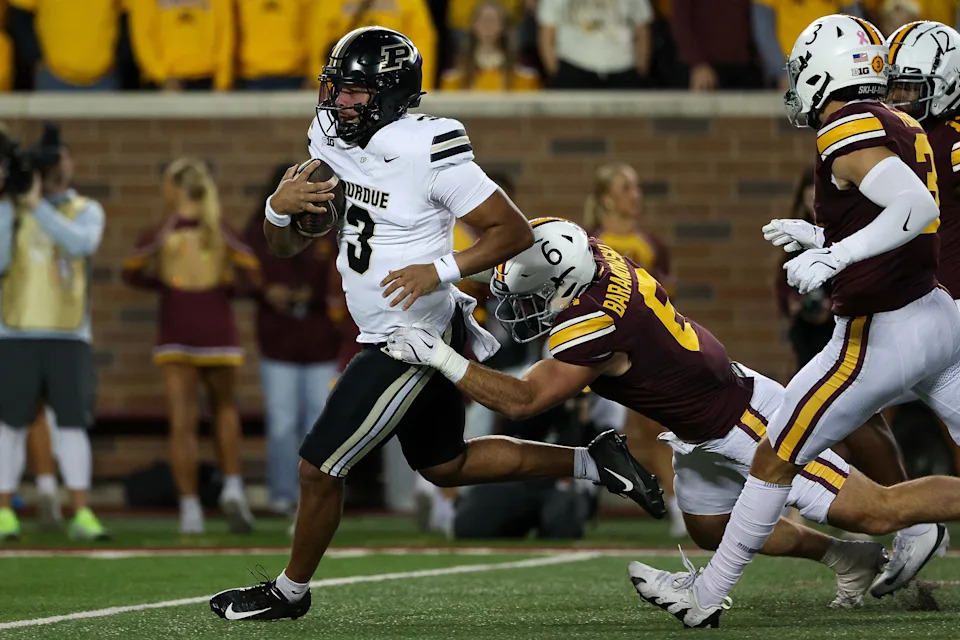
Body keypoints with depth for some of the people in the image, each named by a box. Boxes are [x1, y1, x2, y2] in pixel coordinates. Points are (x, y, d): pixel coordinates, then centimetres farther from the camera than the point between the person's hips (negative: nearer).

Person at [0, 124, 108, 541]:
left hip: (69, 335, 0)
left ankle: (81, 514, -1)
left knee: (73, 423, -3)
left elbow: (81, 244, -15)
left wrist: (37, 205, -20)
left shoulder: (86, 211, 7)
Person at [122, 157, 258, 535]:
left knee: (182, 421, -2)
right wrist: (220, 288, 10)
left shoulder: (160, 235, -2)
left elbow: (132, 273, 5)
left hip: (175, 333, -1)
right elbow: (249, 275, -7)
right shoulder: (221, 233, 2)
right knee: (224, 408, 20)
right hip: (217, 332, 1)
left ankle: (190, 508, -7)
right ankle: (232, 486, 2)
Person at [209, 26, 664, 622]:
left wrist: (440, 270, -27)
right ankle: (593, 462, 30)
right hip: (394, 335, 9)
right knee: (445, 463, 24)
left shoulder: (429, 154, -23)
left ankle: (290, 591, 23)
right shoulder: (333, 141, 0)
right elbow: (288, 245, 6)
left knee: (319, 468, 1)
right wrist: (279, 208, -16)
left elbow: (515, 232, -18)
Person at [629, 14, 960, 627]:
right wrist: (821, 239, 22)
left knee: (775, 460, 3)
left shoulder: (849, 131, -13)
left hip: (883, 336, -8)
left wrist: (836, 256, -29)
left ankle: (706, 595, 12)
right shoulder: (902, 126, 12)